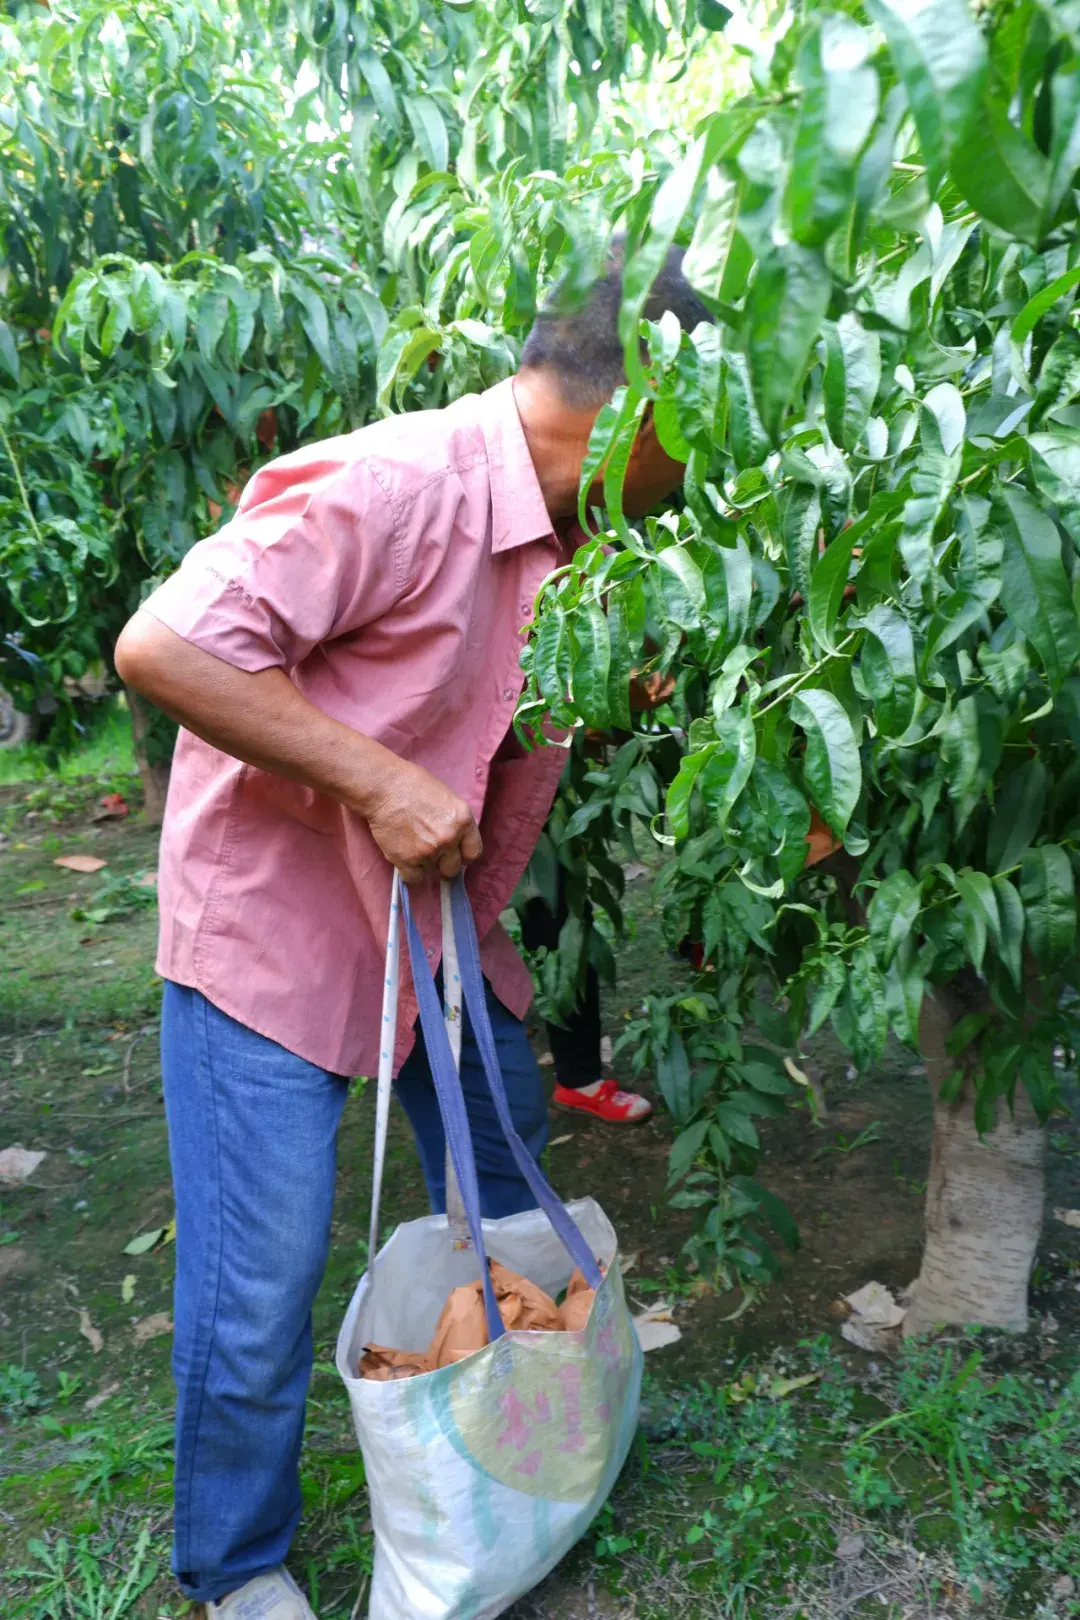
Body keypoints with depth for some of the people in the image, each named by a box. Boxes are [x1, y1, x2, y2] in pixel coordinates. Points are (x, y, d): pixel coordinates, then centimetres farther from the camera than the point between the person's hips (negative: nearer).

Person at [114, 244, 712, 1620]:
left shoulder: (563, 538, 3)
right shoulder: (392, 489, -26)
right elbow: (162, 647, -30)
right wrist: (381, 782, -31)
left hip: (435, 919, 9)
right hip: (272, 922, -8)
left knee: (506, 1170, 21)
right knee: (263, 1275, 2)